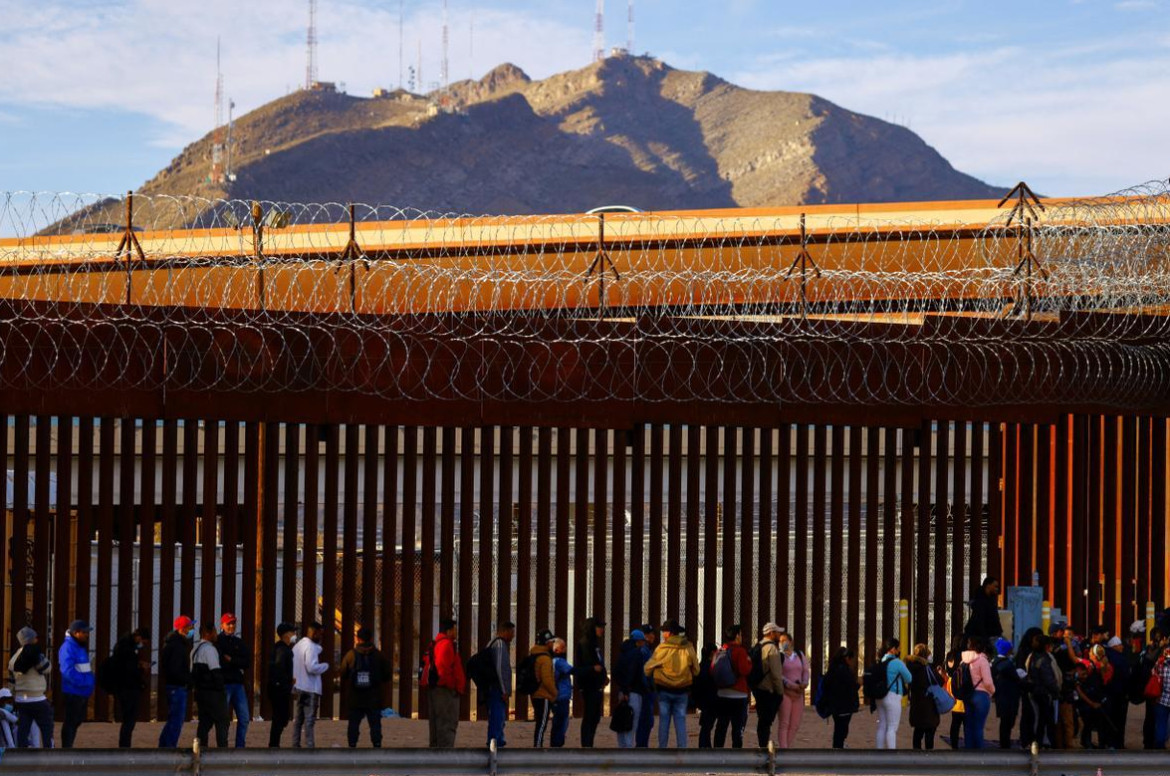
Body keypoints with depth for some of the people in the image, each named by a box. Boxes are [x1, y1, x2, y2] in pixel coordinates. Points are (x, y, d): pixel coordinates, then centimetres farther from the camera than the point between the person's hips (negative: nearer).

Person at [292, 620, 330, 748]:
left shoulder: (298, 645, 13)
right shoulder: (311, 647, -15)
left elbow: (292, 665, 17)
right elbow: (312, 667, -25)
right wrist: (326, 665, -7)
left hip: (298, 687, 9)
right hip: (310, 688, -9)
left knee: (298, 718, 14)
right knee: (310, 719, -8)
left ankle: (295, 745, 16)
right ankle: (310, 746, -12)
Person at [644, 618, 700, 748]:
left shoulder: (662, 648, -10)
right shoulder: (688, 648, -2)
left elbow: (648, 668, -3)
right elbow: (696, 670, 6)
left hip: (664, 689, -2)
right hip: (682, 691, 2)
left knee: (664, 720, 6)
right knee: (680, 720, 4)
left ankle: (662, 747, 6)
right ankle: (682, 747, -2)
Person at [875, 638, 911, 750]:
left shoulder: (881, 662, 9)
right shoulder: (897, 662, -12)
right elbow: (909, 678, -6)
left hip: (880, 697, 7)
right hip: (893, 697, -7)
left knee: (882, 727, 11)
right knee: (892, 728, -6)